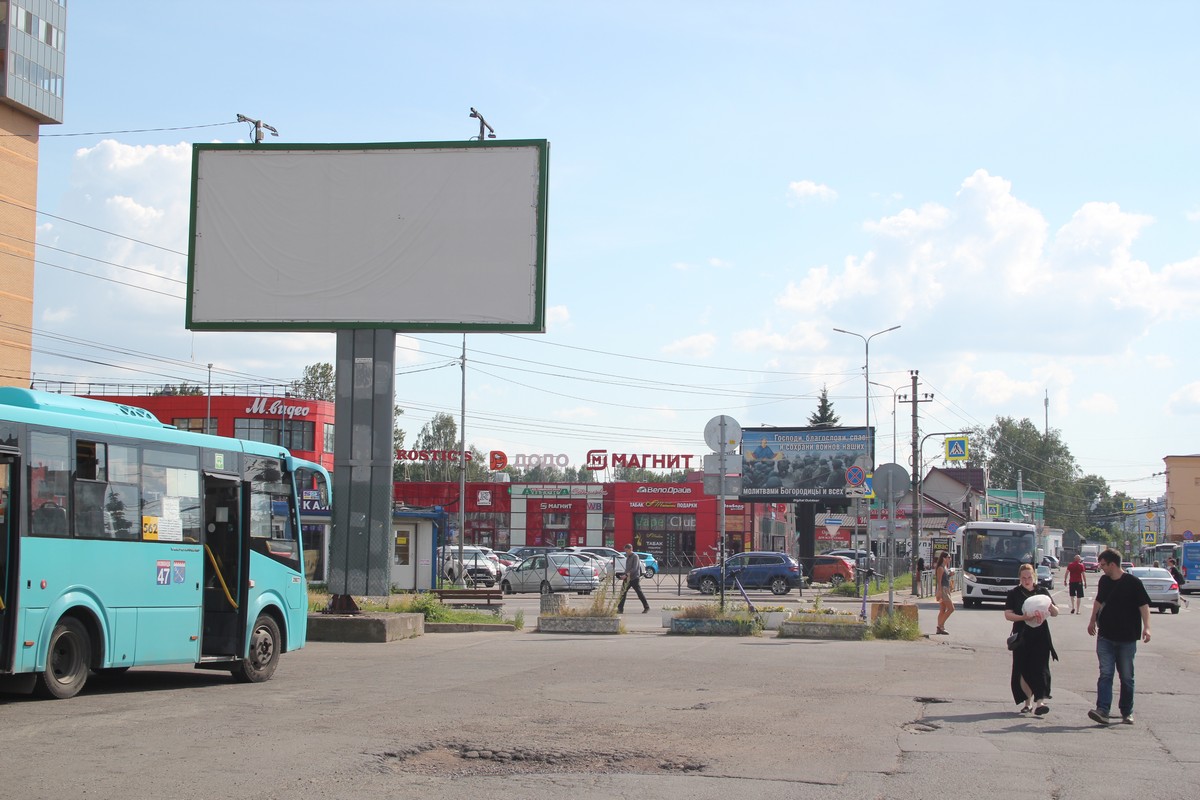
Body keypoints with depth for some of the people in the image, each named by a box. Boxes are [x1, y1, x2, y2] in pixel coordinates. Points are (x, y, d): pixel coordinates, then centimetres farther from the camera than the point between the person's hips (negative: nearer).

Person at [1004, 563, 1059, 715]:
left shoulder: (1042, 592, 9)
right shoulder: (1014, 593, 4)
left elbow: (1055, 613, 12)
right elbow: (1008, 614, -3)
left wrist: (1050, 606, -11)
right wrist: (1024, 617, -19)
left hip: (1040, 637, 0)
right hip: (1022, 637, 0)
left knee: (1040, 668, -10)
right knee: (1023, 670, 3)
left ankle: (1040, 701, -16)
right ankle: (1028, 701, 16)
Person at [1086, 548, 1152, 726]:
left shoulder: (1132, 582, -10)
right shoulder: (1104, 581, 7)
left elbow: (1143, 604, -13)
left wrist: (1146, 627, -25)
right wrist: (1093, 621, 31)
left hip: (1127, 638, -4)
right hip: (1105, 637, 4)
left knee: (1126, 677, 6)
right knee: (1105, 674, -7)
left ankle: (1127, 712, 17)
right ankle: (1102, 710, -16)